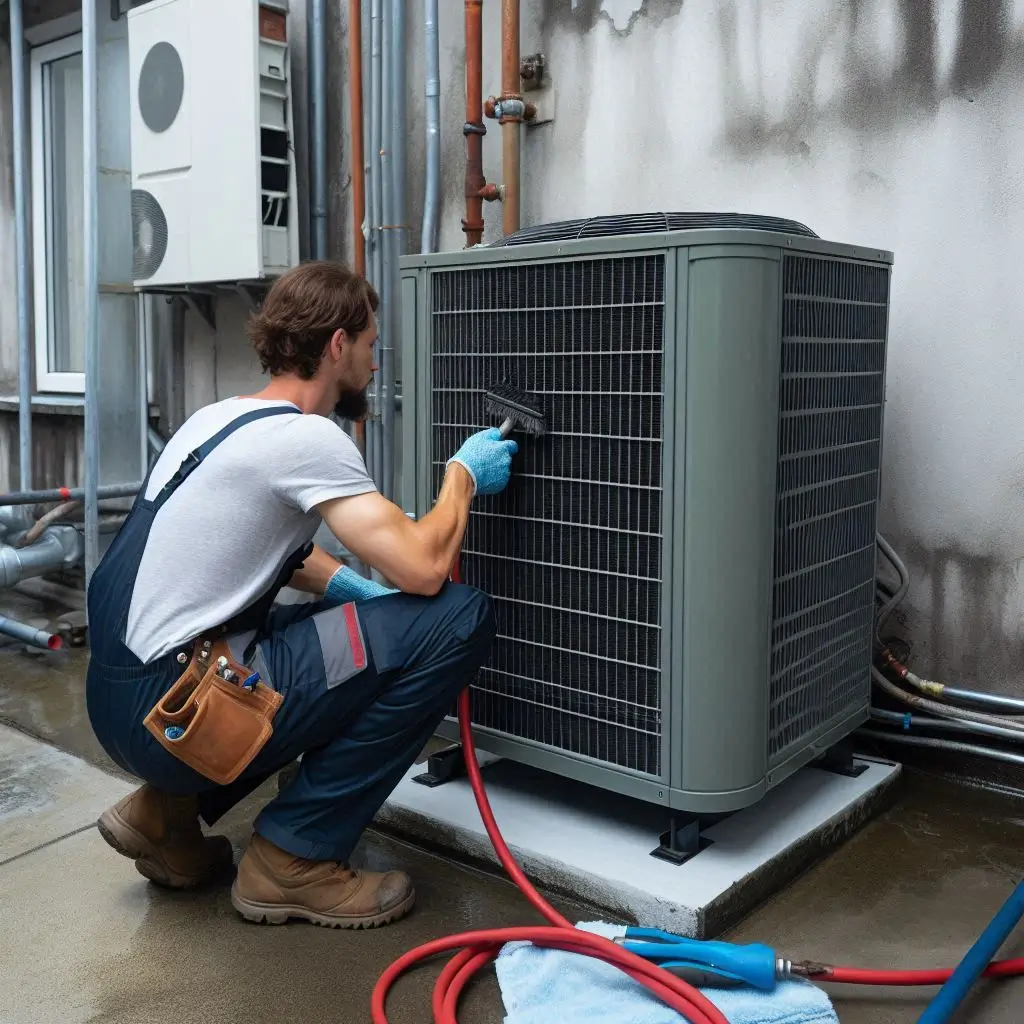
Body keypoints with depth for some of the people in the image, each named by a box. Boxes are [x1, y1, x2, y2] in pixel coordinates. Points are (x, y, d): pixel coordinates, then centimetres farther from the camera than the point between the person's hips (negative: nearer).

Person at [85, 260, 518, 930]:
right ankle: (294, 861, -3)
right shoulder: (306, 438, -14)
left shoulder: (223, 417, 14)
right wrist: (463, 475, 0)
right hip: (173, 710, -10)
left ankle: (167, 814, 20)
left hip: (119, 696, 10)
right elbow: (424, 569, -19)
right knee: (458, 619, -13)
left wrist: (347, 584, 12)